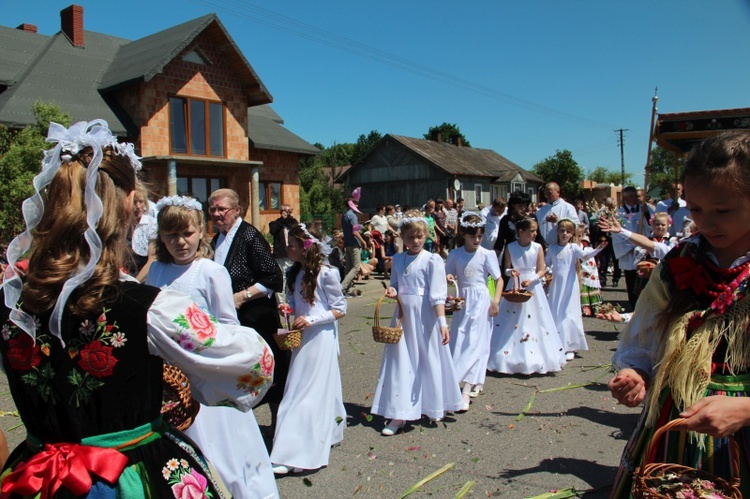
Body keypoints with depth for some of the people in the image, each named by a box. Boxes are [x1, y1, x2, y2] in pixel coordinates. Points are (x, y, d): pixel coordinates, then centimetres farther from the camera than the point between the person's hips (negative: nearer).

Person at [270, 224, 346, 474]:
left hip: (321, 339, -8)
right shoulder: (296, 273, 8)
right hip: (301, 339, 8)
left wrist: (312, 320, -19)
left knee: (310, 391, -5)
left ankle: (297, 454, 0)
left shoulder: (325, 273, -14)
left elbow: (340, 309, -10)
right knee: (299, 389, 13)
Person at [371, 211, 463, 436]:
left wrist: (442, 322, -20)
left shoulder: (433, 260, -8)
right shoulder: (397, 259, 7)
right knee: (401, 362, 5)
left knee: (429, 360, 9)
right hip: (404, 315, 4)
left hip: (425, 317, -4)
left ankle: (434, 408, 31)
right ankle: (399, 415, 13)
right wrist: (392, 291, -5)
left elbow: (438, 294, -13)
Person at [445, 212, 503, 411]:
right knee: (460, 341, 8)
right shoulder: (455, 254, 3)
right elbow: (448, 275, 13)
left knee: (475, 342, -7)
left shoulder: (487, 254, -5)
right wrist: (448, 278, -11)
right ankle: (477, 382, 26)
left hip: (481, 300, -4)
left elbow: (498, 279, -3)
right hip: (462, 300, 4)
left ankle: (466, 390, -9)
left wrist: (496, 301, -13)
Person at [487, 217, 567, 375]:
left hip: (533, 287, 0)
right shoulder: (510, 247, -5)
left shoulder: (537, 247, -5)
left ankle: (534, 359, 16)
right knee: (512, 324, 3)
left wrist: (530, 280, -19)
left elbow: (542, 270, -3)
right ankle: (512, 358, 14)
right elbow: (507, 268, 3)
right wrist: (511, 271, -19)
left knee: (533, 322, 3)